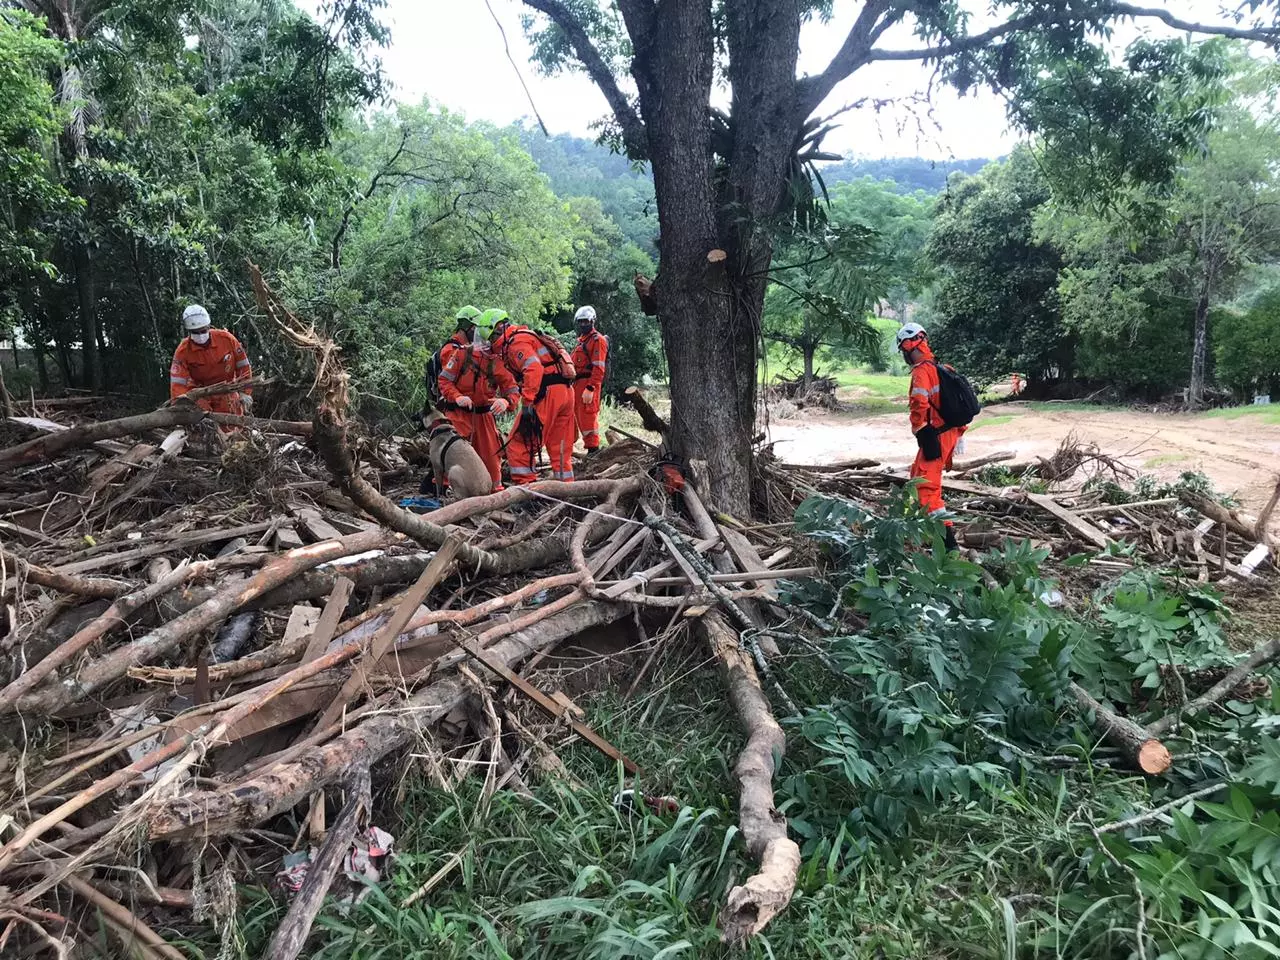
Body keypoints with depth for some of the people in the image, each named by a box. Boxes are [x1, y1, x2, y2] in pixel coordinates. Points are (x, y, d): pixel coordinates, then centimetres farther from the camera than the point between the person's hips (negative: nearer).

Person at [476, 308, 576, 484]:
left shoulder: (516, 342, -7)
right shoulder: (528, 336, 25)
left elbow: (534, 369, -21)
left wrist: (526, 403, -24)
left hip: (547, 393, -9)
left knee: (520, 443, -4)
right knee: (560, 448, 16)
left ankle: (524, 485, -7)